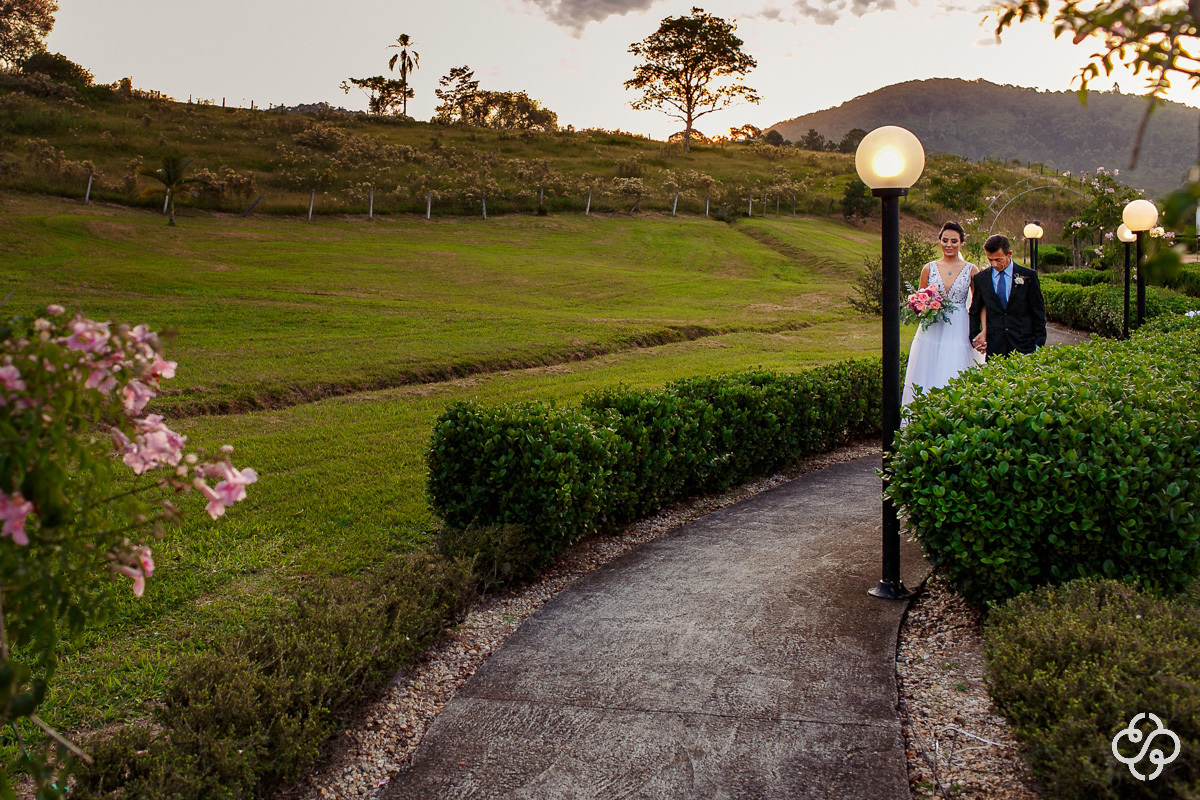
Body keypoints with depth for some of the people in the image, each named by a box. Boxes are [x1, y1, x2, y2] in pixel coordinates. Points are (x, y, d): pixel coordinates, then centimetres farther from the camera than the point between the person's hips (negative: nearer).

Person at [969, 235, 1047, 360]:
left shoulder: (1028, 276, 3)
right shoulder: (980, 278, 8)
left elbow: (1039, 313, 4)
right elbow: (974, 312, 16)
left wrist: (1038, 344, -1)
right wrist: (974, 338, 5)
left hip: (1024, 345, -1)